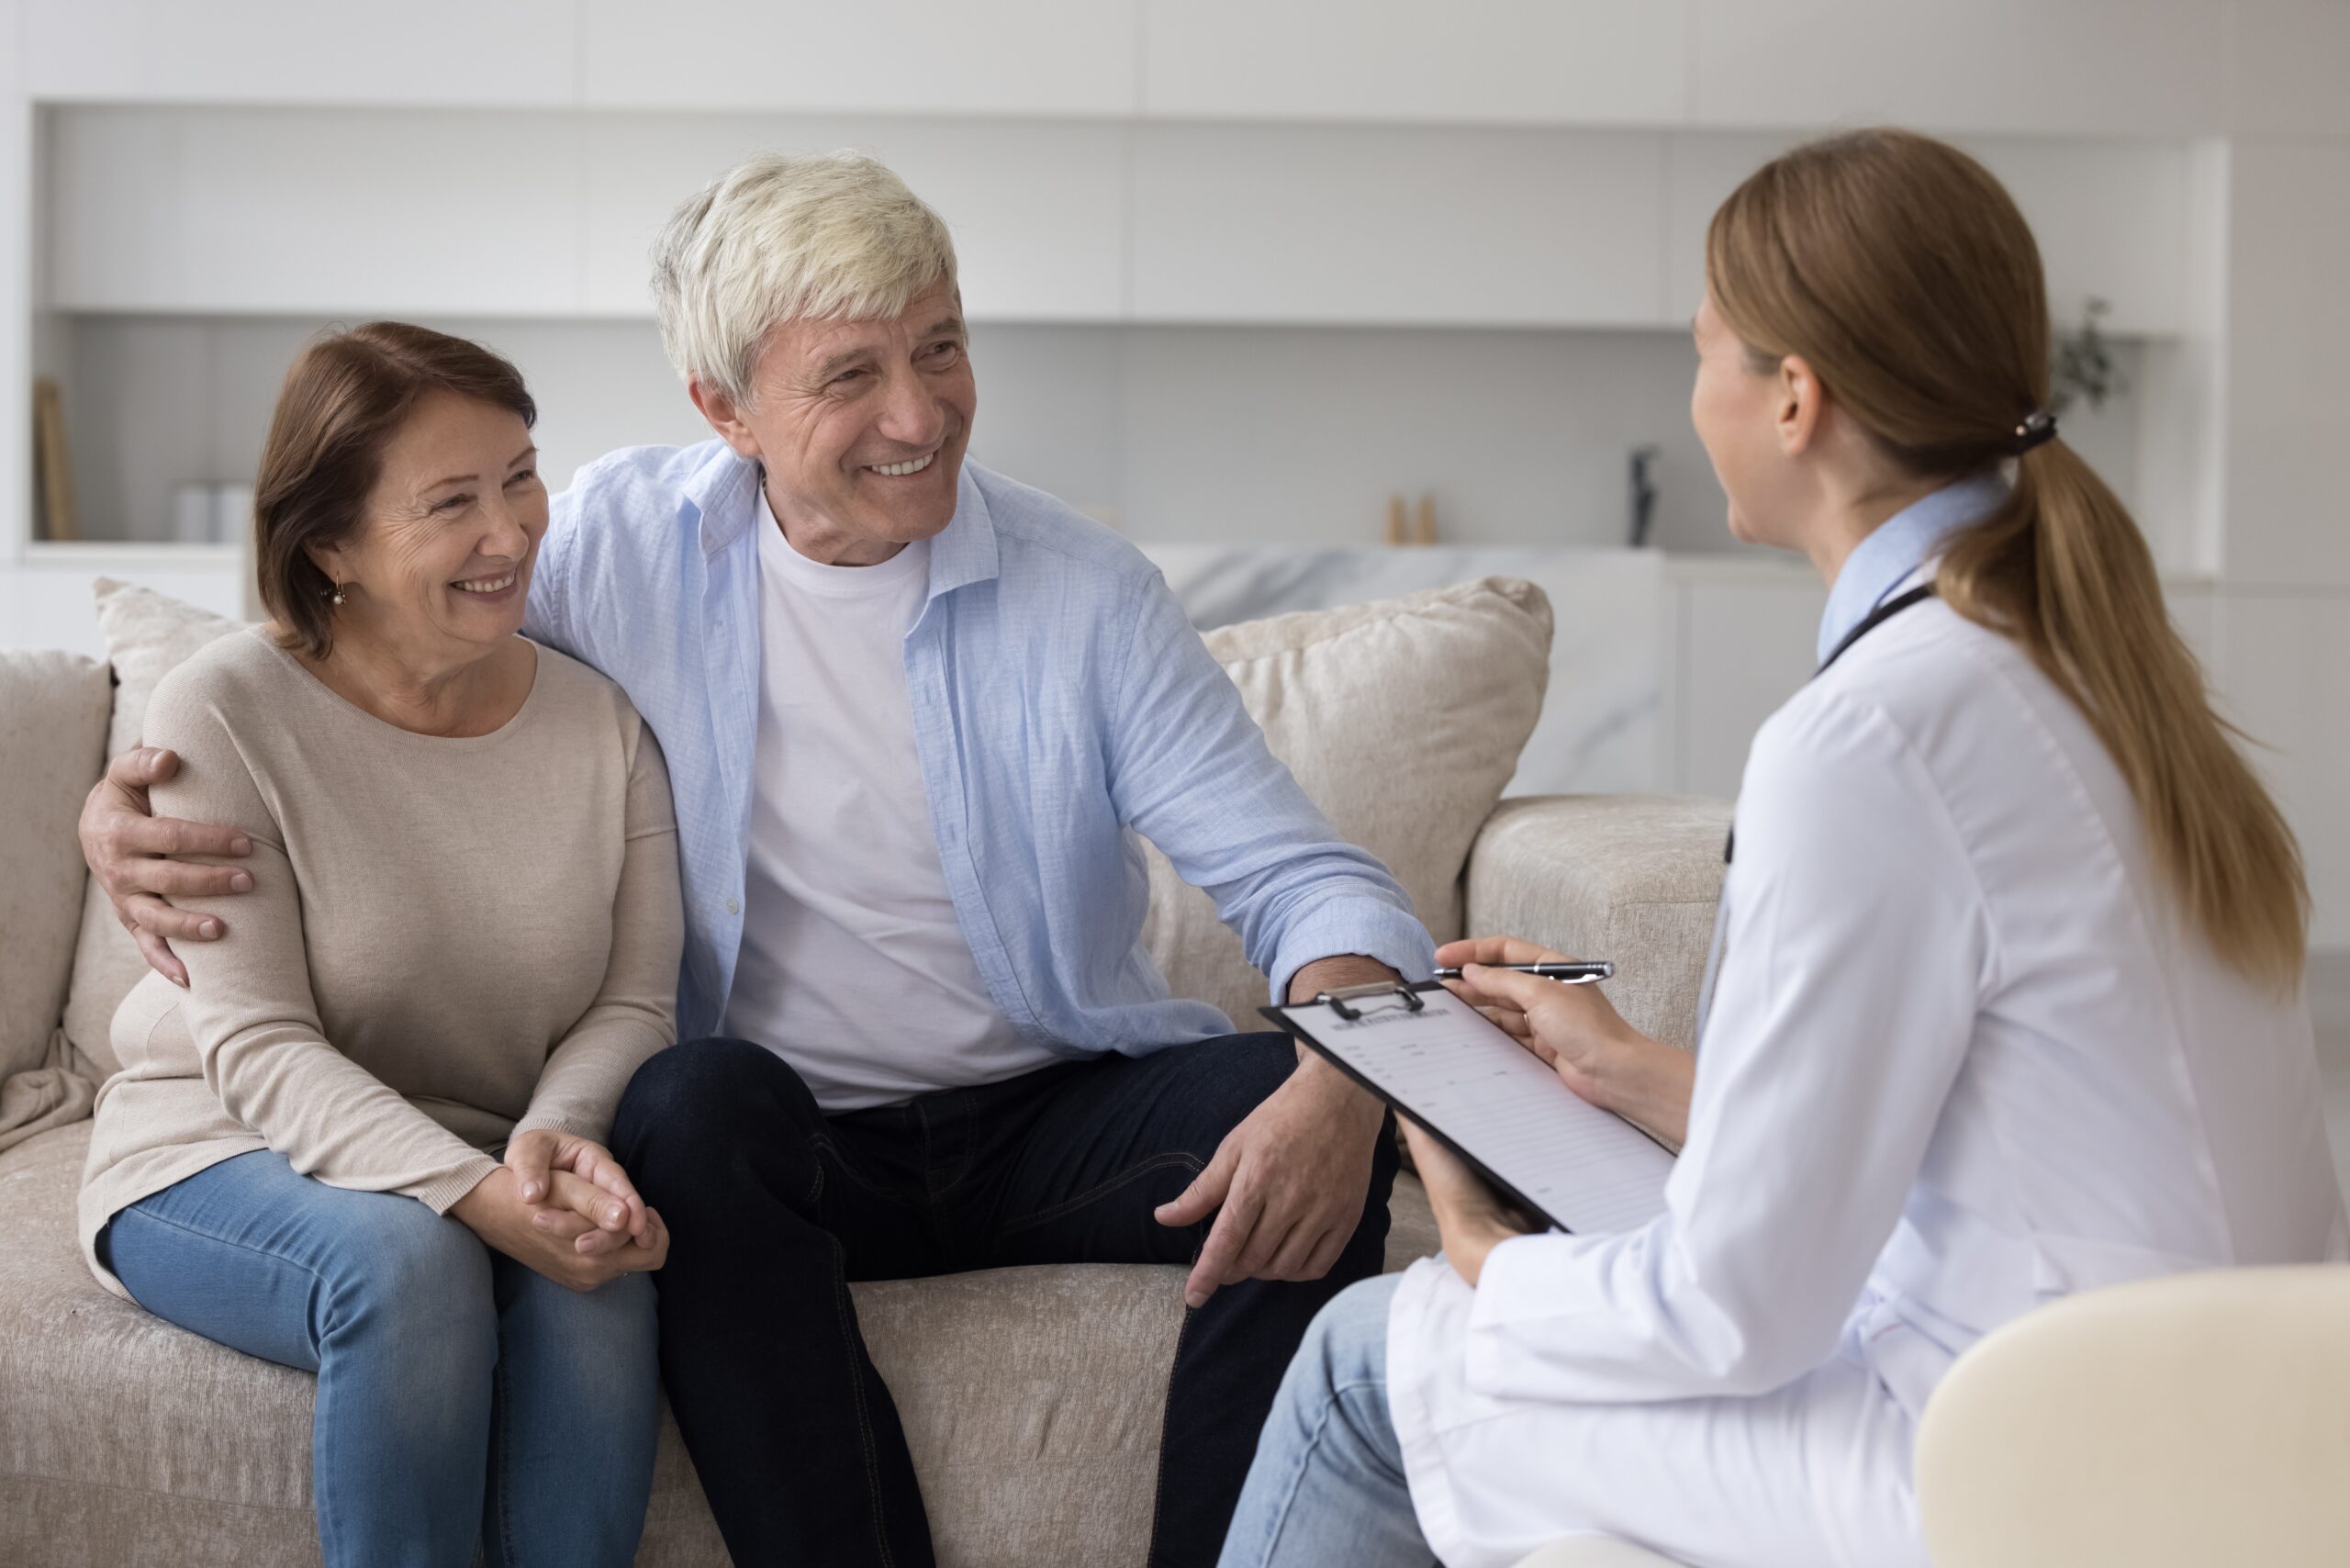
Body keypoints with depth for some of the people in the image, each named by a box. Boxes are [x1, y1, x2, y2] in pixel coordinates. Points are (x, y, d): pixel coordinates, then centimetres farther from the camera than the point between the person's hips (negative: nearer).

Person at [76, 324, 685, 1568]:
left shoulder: (601, 722, 0)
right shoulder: (223, 716, -13)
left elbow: (634, 1003, -3)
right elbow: (257, 1047, -17)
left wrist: (556, 1138, -28)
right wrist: (473, 1194, -32)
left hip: (495, 1171, 3)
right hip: (221, 1159, -3)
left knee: (600, 1276, -30)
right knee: (405, 1260, -35)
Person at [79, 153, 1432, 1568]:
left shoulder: (1082, 592, -4)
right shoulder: (626, 540, -1)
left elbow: (1307, 877, -6)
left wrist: (1339, 1082, -29)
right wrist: (137, 801, -11)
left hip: (1052, 1121, 1)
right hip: (777, 1135, 0)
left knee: (1318, 1118, -26)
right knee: (698, 1097, -34)